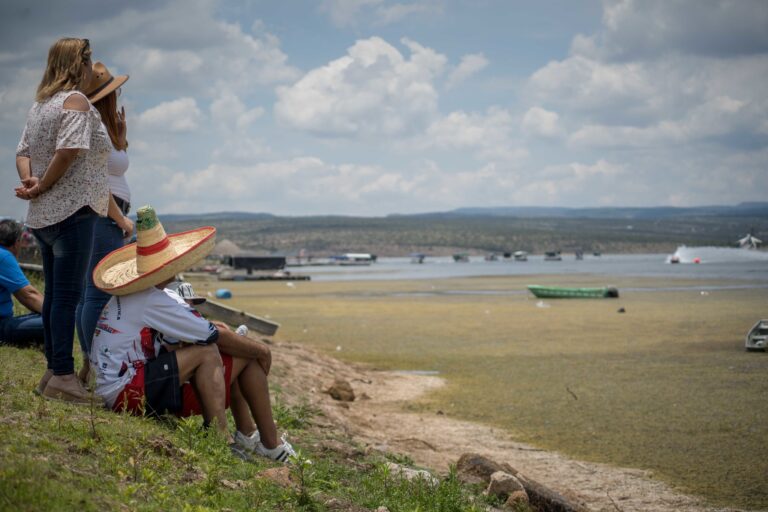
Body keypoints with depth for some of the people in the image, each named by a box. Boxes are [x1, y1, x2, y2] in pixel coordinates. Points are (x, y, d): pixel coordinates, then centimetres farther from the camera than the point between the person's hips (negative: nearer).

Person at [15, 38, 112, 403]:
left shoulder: (40, 104, 18)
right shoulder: (76, 100, -9)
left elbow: (23, 152, 11)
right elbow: (68, 150, -20)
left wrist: (29, 181, -5)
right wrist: (42, 187, -10)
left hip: (43, 214, 9)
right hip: (72, 211, -9)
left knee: (54, 294, 13)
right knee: (68, 295, -7)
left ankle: (54, 372, 18)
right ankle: (62, 377, -6)